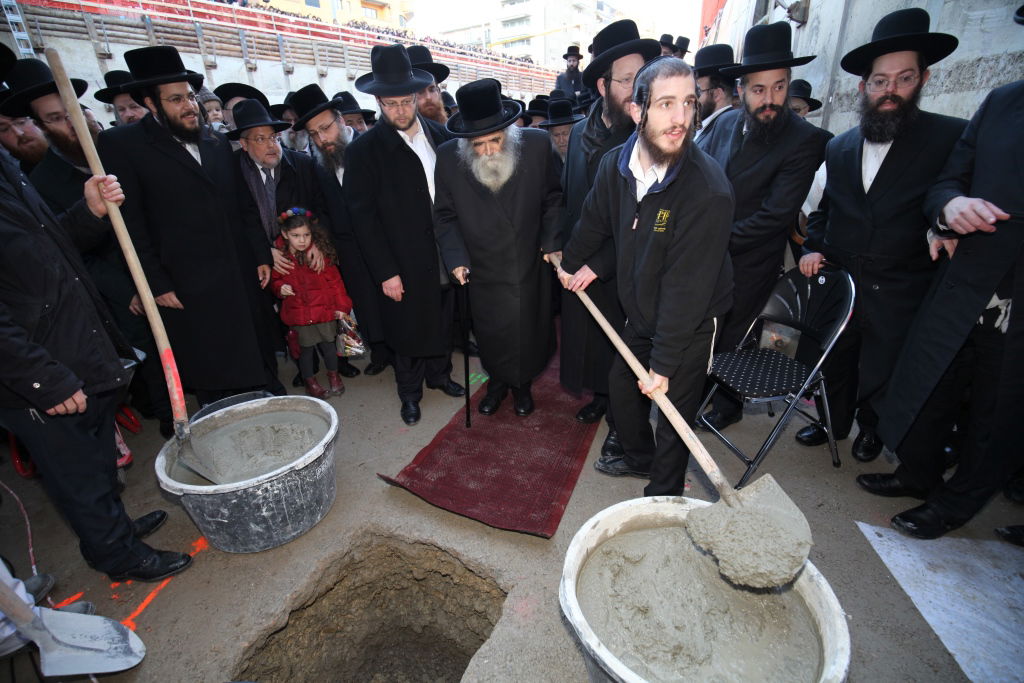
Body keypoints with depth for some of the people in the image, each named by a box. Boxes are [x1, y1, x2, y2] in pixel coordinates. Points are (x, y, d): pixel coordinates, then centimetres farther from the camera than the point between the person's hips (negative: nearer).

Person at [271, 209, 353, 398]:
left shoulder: (321, 253, -5)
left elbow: (335, 281, -2)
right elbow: (275, 280, 14)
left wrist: (341, 306, -4)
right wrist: (280, 288, -9)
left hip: (324, 310, 0)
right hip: (298, 313, 1)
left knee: (328, 345, 9)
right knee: (306, 348, 9)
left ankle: (333, 374, 34)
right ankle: (310, 381, 29)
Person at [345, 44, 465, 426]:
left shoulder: (440, 135, 5)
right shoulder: (364, 149, -7)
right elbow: (363, 216, -10)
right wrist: (386, 272, -14)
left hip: (445, 257, 4)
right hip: (405, 265, -4)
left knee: (443, 322, 17)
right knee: (408, 330, 9)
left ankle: (439, 373, 41)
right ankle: (410, 393, 30)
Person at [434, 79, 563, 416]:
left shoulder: (537, 145, -12)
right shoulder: (447, 156, -11)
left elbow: (552, 199, 2)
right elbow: (445, 216, -1)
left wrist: (551, 242, -7)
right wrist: (456, 257, -13)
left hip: (530, 267, 1)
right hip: (484, 272, 0)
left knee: (528, 331, 15)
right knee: (490, 335, 12)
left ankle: (522, 383, 43)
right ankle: (497, 381, 43)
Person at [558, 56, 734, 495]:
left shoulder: (709, 191, -29)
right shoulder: (615, 166, -11)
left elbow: (686, 288, -28)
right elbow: (595, 223, 10)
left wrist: (664, 364, -24)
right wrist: (570, 262, 25)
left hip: (691, 324, -6)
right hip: (639, 310, 6)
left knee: (672, 413, 7)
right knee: (622, 385, 21)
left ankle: (663, 497, 34)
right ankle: (639, 456, 50)